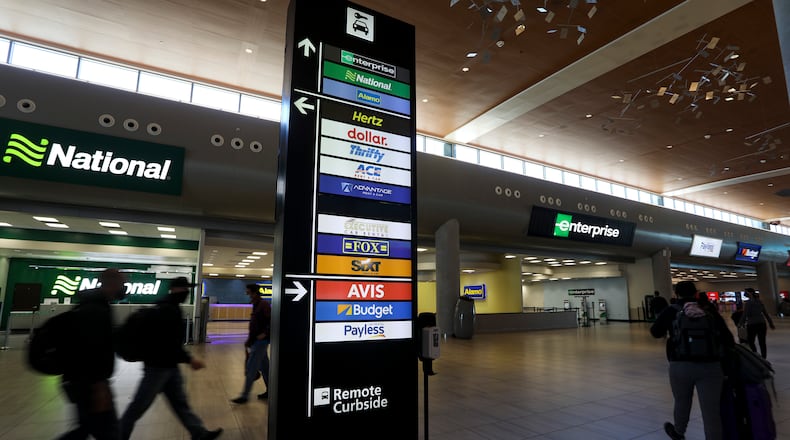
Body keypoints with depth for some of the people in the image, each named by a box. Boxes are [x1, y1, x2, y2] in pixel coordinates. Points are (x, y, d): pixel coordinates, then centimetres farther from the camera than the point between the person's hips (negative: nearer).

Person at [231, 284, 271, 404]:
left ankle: (244, 396, 3)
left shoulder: (264, 305, -15)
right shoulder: (256, 305, 14)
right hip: (256, 341, 9)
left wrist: (265, 333, -24)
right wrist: (249, 340, 17)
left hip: (261, 341, -9)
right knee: (264, 366, 15)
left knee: (251, 368, -5)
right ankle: (269, 390, 24)